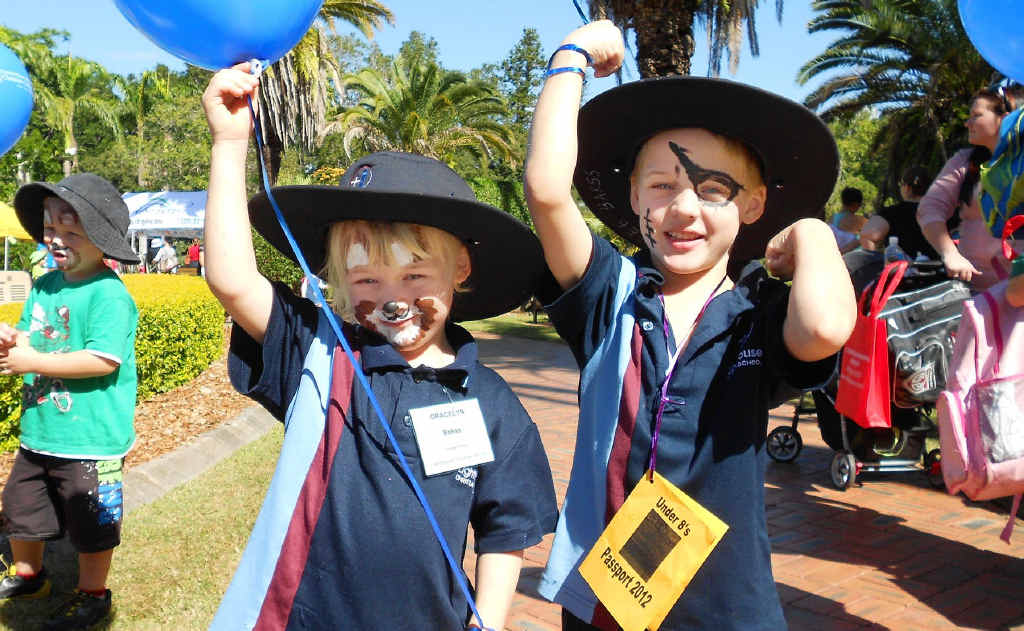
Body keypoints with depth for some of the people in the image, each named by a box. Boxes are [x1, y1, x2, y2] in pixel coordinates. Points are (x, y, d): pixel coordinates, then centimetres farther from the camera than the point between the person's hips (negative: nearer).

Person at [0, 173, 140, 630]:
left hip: (90, 439, -8)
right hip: (39, 432, 8)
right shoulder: (43, 286, 5)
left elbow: (104, 360, -26)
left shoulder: (108, 294, -19)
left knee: (91, 524, 9)